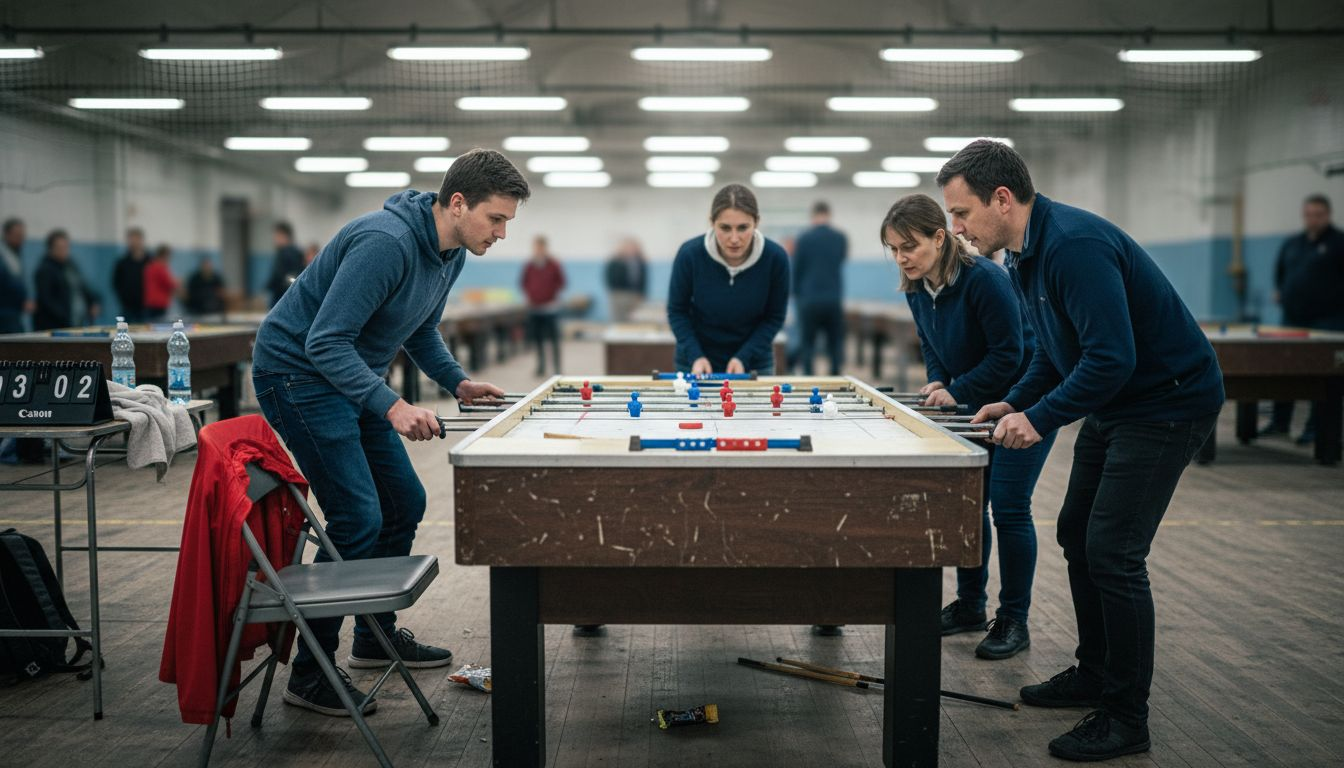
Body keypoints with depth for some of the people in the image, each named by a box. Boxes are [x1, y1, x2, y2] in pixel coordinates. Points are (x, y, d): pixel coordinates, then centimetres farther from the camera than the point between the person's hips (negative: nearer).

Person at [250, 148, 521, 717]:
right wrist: (391, 406, -36)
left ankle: (376, 637, 28)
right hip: (297, 371, -10)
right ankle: (310, 675, -2)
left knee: (405, 503, 11)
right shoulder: (385, 243, -28)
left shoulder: (451, 252, 2)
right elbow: (325, 342, -29)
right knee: (357, 520, -14)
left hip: (352, 376, 10)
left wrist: (457, 381, 2)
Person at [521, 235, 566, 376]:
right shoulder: (528, 266, 5)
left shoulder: (554, 265, -3)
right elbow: (524, 283, 16)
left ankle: (557, 368, 0)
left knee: (553, 339, -4)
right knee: (537, 339, 7)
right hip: (533, 307, 4)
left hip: (550, 307, -3)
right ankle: (541, 366, 16)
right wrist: (528, 295, 4)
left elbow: (561, 282, 2)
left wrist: (555, 296, -5)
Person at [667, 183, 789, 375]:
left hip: (753, 364, 1)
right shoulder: (690, 254, -22)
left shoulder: (775, 257, -20)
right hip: (698, 363, 0)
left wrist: (743, 357, -17)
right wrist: (695, 356, -19)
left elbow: (775, 316, -6)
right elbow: (677, 310, -7)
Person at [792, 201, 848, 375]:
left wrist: (796, 293, 13)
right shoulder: (841, 238, 3)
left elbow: (796, 269, 1)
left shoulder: (804, 238, -4)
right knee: (835, 343, 8)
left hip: (809, 298, -2)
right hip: (834, 298, 2)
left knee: (807, 343, 5)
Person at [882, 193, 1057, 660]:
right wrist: (938, 382, -7)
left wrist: (957, 392, -22)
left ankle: (1014, 622, 4)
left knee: (1008, 508, -8)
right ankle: (970, 605, 24)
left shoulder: (984, 280, -27)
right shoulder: (917, 290, -3)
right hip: (978, 405, 8)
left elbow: (1009, 353, -24)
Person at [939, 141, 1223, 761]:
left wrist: (1040, 419, -24)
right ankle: (1094, 675, 30)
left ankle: (1126, 719, 2)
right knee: (1077, 535, 15)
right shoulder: (1027, 252, 5)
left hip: (1167, 402, -10)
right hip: (1112, 404, 10)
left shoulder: (1074, 245, -27)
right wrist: (1015, 402, 3)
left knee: (1112, 553, -11)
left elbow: (1112, 356, -32)